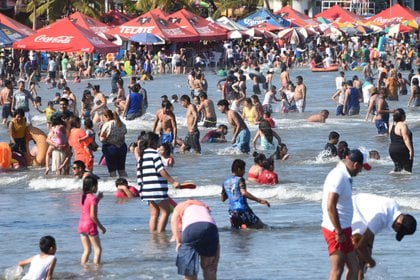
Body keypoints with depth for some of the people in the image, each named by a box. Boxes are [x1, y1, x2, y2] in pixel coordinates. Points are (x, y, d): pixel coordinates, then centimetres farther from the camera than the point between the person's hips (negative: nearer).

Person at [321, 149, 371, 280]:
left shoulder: (344, 176, 13)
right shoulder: (338, 177, -19)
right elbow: (330, 207, -25)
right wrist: (339, 232, -22)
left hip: (343, 229, 10)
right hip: (336, 230, -10)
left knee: (354, 268, 10)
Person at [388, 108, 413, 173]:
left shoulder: (392, 126, 12)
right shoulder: (403, 125, -14)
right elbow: (406, 138, -21)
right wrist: (411, 150, -21)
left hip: (392, 149, 8)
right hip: (403, 150, -8)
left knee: (397, 168, 15)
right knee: (407, 169, -6)